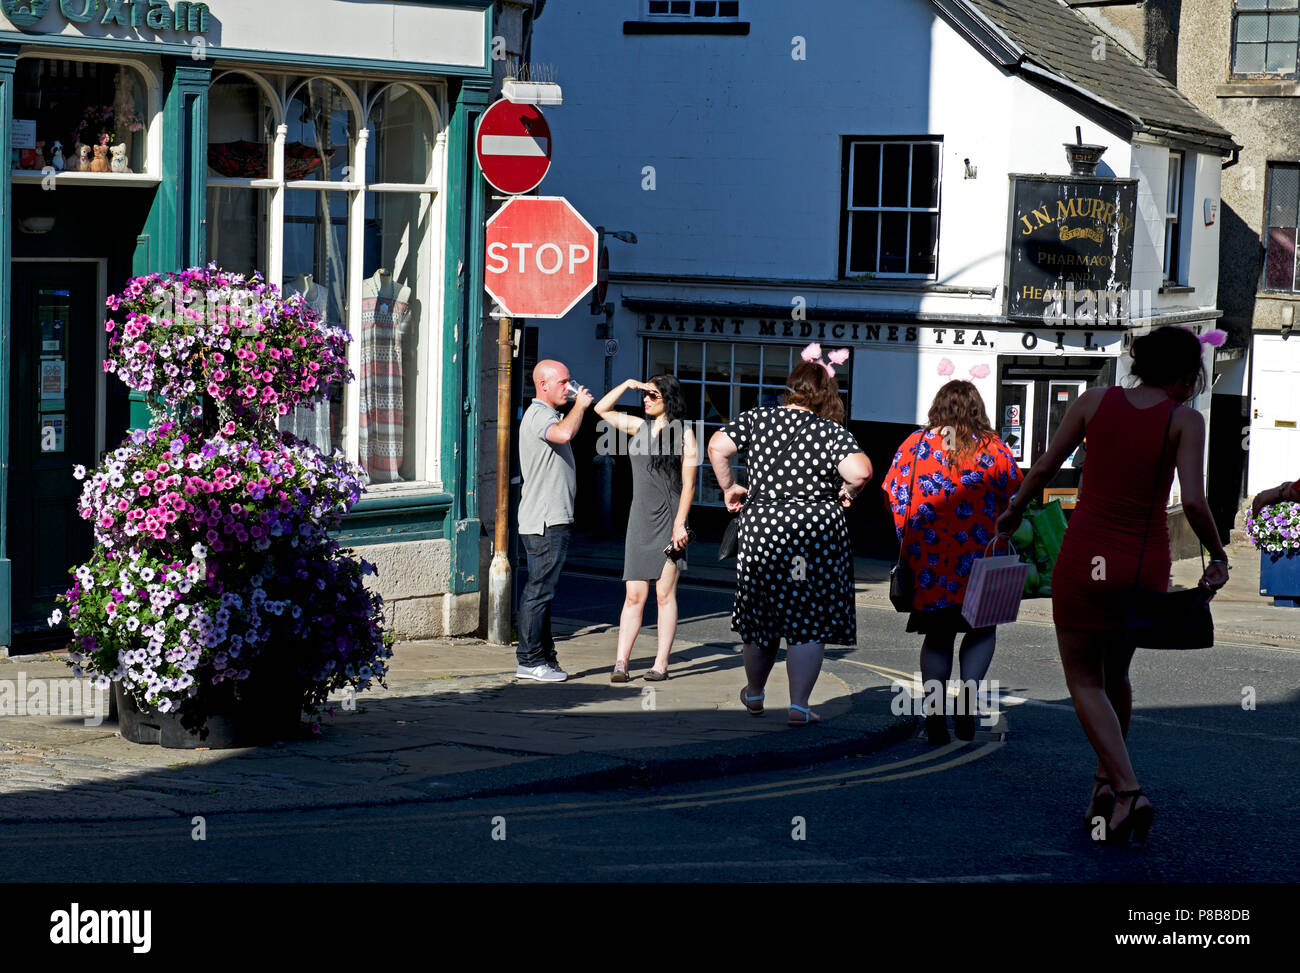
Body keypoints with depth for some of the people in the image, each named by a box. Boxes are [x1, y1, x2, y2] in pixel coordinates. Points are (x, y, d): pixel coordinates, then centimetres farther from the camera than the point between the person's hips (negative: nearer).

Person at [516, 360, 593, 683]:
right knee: (539, 589, -9)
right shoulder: (538, 415, -13)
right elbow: (564, 433, -33)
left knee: (542, 590, 13)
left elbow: (569, 433, 39)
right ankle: (530, 660, -7)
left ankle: (544, 657, 17)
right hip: (544, 522, -11)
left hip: (552, 519, 11)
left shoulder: (547, 414, 22)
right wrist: (579, 405, -19)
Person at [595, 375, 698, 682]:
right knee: (634, 596, 1)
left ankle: (661, 663, 3)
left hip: (668, 521, -4)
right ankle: (621, 662, -3)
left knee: (665, 594, 0)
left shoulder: (683, 434, -2)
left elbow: (688, 484, -6)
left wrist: (679, 523, -12)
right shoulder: (639, 427, 11)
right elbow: (602, 409, 19)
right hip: (640, 519, 4)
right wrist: (627, 384, 6)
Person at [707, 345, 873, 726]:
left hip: (761, 527, 3)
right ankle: (799, 706, -1)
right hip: (817, 533, -3)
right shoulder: (832, 432, -7)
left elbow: (717, 447, -2)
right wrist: (846, 491, 0)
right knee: (809, 622, 2)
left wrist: (729, 487, 11)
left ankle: (754, 693, 35)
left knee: (761, 613, 17)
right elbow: (860, 471, -20)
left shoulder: (758, 419, 1)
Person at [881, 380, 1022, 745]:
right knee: (982, 630, 17)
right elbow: (1014, 506, 3)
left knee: (937, 636, 12)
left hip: (926, 561, 1)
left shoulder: (914, 445, 2)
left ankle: (934, 712, 2)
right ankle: (967, 699, -1)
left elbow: (892, 499, 4)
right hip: (977, 560, -1)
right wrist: (999, 541, 19)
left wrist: (906, 544, 15)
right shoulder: (994, 450, 0)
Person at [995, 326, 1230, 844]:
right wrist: (1218, 557, 1)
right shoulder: (1185, 421, -5)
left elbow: (1044, 467, 3)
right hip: (1146, 567, 1)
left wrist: (1015, 509, 21)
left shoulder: (1095, 401, -1)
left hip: (1086, 558, -1)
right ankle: (1105, 784, 26)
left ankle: (1128, 791, -9)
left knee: (1084, 682, 8)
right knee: (1116, 674, 25)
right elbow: (1193, 502, -15)